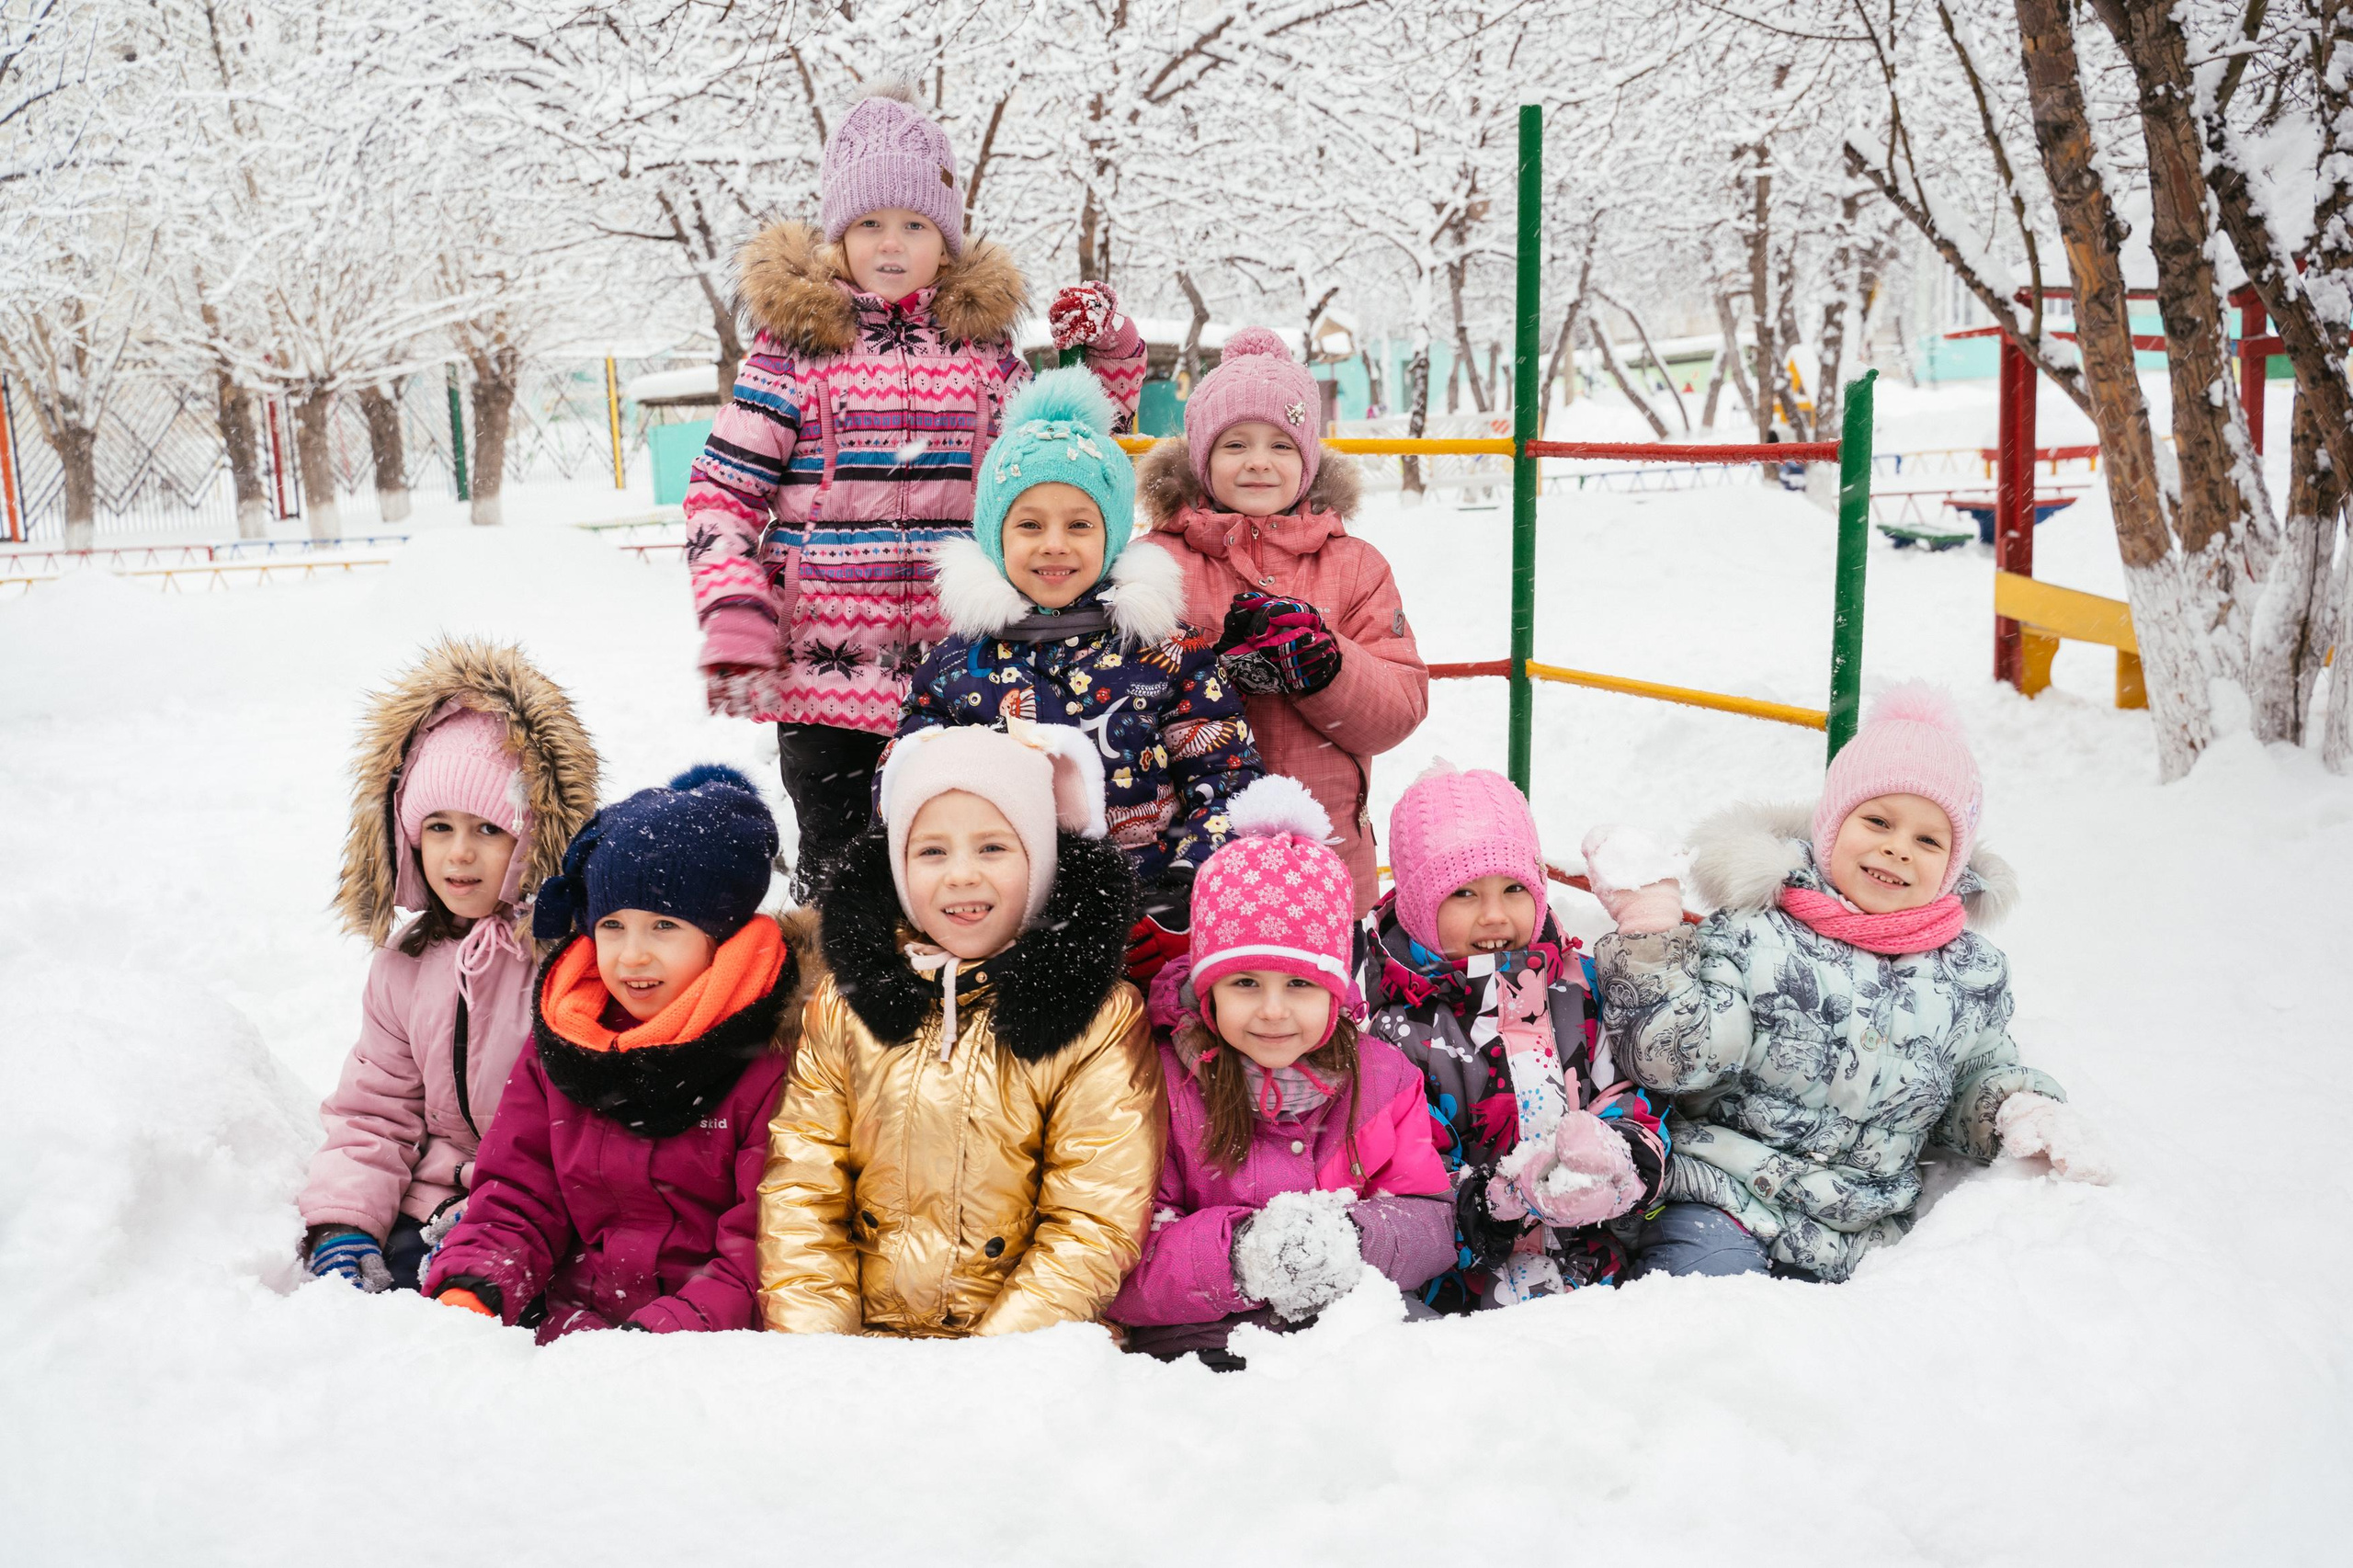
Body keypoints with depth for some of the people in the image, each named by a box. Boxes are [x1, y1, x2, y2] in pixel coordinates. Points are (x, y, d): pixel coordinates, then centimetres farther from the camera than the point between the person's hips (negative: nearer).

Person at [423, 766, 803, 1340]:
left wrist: (659, 1335, -24)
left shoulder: (774, 1059, -8)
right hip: (572, 1313, 5)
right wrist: (470, 1288, -8)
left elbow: (760, 1257, -11)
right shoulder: (558, 1042, 11)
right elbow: (517, 1200, 13)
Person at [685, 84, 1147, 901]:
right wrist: (733, 622, -14)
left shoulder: (980, 342, 9)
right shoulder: (796, 341, 0)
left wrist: (1106, 350, 7)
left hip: (958, 676, 3)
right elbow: (722, 490, -2)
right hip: (824, 665, -2)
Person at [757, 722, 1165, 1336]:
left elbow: (1092, 1225, -5)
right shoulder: (843, 1001, 8)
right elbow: (800, 1190, 7)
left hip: (1027, 1352, -2)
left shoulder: (1103, 1020, -1)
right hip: (858, 1336, 2)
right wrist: (813, 1334, -7)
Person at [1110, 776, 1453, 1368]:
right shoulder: (1162, 1085, -3)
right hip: (1203, 1337, -3)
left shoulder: (1381, 1075, 8)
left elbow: (1432, 1225, 6)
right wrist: (1238, 1255, -25)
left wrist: (1354, 1241, -17)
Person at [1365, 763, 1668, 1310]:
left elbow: (1635, 1116, 11)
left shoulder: (1575, 991, 11)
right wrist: (1515, 1193, -23)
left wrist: (1617, 1166, -13)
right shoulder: (1396, 1029, -3)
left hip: (1596, 1268, 3)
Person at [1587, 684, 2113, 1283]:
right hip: (1721, 1205, -4)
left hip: (1852, 1244, 4)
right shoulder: (1754, 935, -7)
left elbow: (1978, 1078, 22)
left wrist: (2025, 1111, 1)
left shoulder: (1972, 974, 6)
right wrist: (1648, 926, -17)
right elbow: (1676, 1057, -14)